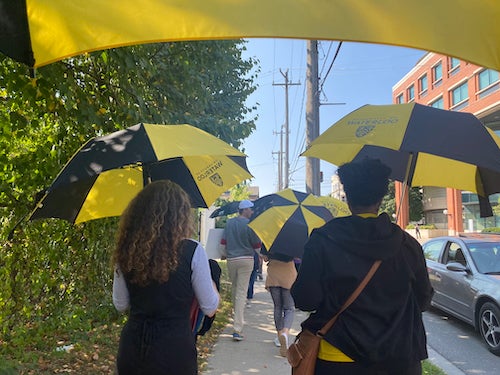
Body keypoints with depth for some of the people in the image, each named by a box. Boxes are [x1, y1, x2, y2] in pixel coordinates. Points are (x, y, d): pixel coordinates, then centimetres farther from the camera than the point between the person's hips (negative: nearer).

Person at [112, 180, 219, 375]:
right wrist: (212, 284, 12)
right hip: (174, 348, -3)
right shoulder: (192, 251, -15)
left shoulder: (126, 252, -4)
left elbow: (120, 305, 7)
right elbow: (210, 309, -7)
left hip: (132, 347, 3)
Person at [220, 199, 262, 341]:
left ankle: (237, 315, 40)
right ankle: (237, 329, -9)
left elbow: (223, 243, 5)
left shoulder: (229, 223, 4)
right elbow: (257, 246, -3)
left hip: (231, 259, 4)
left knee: (234, 288, 22)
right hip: (246, 260, -4)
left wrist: (224, 254, 23)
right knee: (242, 292, -5)